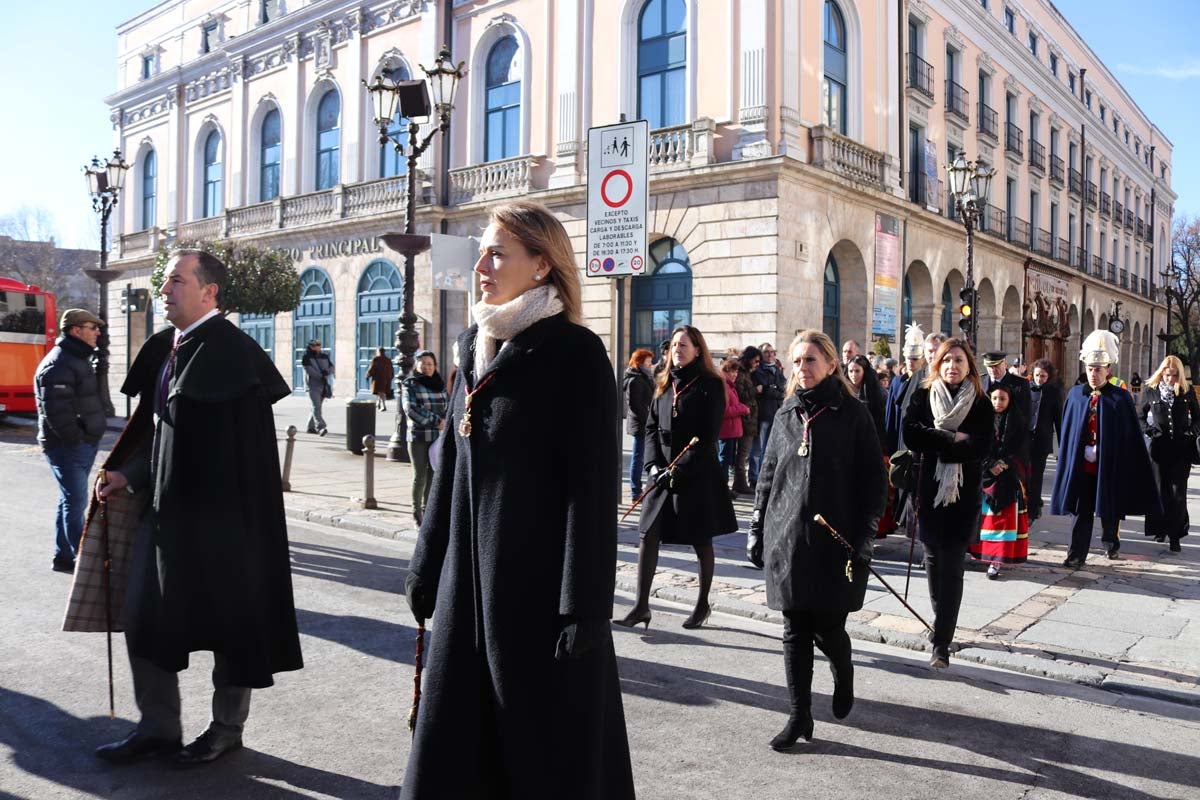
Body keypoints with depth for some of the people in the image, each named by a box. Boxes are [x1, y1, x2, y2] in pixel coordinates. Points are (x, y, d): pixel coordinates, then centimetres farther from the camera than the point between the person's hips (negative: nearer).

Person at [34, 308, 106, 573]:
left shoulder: (80, 360, 17)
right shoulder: (59, 364, -15)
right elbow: (55, 409, -23)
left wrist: (91, 438, 15)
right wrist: (75, 439, -18)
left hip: (84, 444, 10)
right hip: (68, 446, -10)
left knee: (70, 501, 15)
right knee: (76, 502, -8)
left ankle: (63, 557, 23)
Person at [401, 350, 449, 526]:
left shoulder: (440, 384, 13)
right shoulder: (409, 384, -1)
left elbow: (449, 406, 13)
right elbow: (411, 409, -13)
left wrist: (446, 423, -8)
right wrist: (436, 421, -17)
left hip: (438, 437, 4)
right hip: (418, 436, -4)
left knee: (433, 475, 7)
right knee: (420, 476, -2)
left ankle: (427, 509, 19)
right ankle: (416, 512, 11)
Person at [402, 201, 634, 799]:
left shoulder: (575, 352, -12)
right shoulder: (476, 346, 10)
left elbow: (594, 487, -15)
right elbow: (452, 467, 14)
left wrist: (584, 608, -17)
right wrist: (428, 565, 14)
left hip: (540, 585, -7)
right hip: (469, 579, 7)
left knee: (549, 748, 7)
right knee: (457, 745, 14)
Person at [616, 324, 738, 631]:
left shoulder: (710, 386, -7)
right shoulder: (664, 384, 10)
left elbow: (708, 436, -12)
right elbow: (651, 427, 9)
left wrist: (679, 469, -16)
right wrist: (653, 465, -5)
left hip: (698, 476, -5)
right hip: (663, 475, 5)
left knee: (701, 541, 8)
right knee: (649, 536, 1)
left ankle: (702, 604, 24)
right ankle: (641, 606, 7)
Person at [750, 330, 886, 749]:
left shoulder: (852, 415, -3)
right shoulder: (786, 415, 9)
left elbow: (874, 479, -3)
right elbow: (768, 474, 14)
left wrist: (864, 538, -9)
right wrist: (757, 528, 10)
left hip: (835, 542, -3)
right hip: (787, 541, 4)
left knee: (827, 629, 3)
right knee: (795, 633, 6)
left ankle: (844, 676, 37)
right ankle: (799, 716, 16)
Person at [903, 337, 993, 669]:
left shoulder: (981, 404, 1)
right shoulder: (923, 396, 4)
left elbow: (980, 447, -12)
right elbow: (911, 435, -10)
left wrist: (935, 443, -14)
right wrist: (954, 439, -13)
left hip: (963, 493, -2)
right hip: (928, 489, 2)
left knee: (952, 565, -5)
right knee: (933, 557, 10)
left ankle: (942, 643, -3)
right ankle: (943, 621, 31)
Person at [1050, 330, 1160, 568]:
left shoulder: (1121, 398, -4)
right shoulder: (1075, 395, 3)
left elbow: (1131, 438, -3)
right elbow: (1066, 433, 7)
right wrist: (1067, 459, 3)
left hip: (1109, 466, -1)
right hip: (1081, 466, 1)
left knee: (1109, 509, 14)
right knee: (1081, 511, 2)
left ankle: (1111, 541, 39)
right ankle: (1076, 554, 5)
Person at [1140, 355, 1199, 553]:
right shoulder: (1151, 391, 3)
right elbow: (1141, 417, 10)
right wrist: (1149, 430, -7)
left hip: (1181, 448, -1)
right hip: (1159, 447, 1)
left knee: (1178, 492, -3)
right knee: (1160, 490, 8)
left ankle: (1175, 536, 0)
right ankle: (1161, 529, 21)